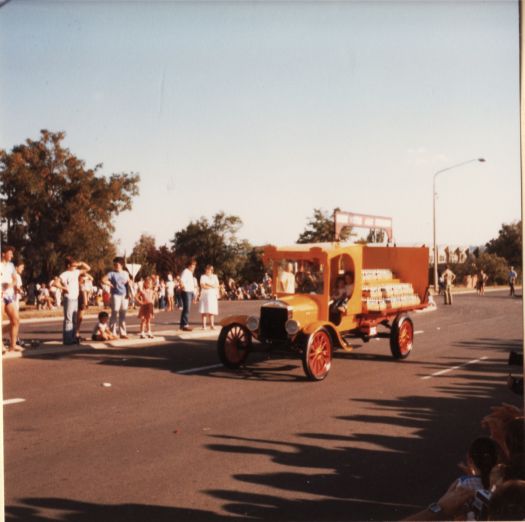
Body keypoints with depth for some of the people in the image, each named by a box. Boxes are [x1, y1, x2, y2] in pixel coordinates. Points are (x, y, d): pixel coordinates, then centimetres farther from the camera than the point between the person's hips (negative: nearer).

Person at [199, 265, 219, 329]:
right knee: (204, 311, -7)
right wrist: (212, 286, -4)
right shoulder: (203, 277, 4)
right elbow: (203, 286, -8)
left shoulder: (214, 277, 14)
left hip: (213, 295, 3)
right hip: (205, 295, -3)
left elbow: (217, 285, 5)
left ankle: (212, 325, 4)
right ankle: (204, 325, -5)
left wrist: (208, 284, -7)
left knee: (212, 311, 0)